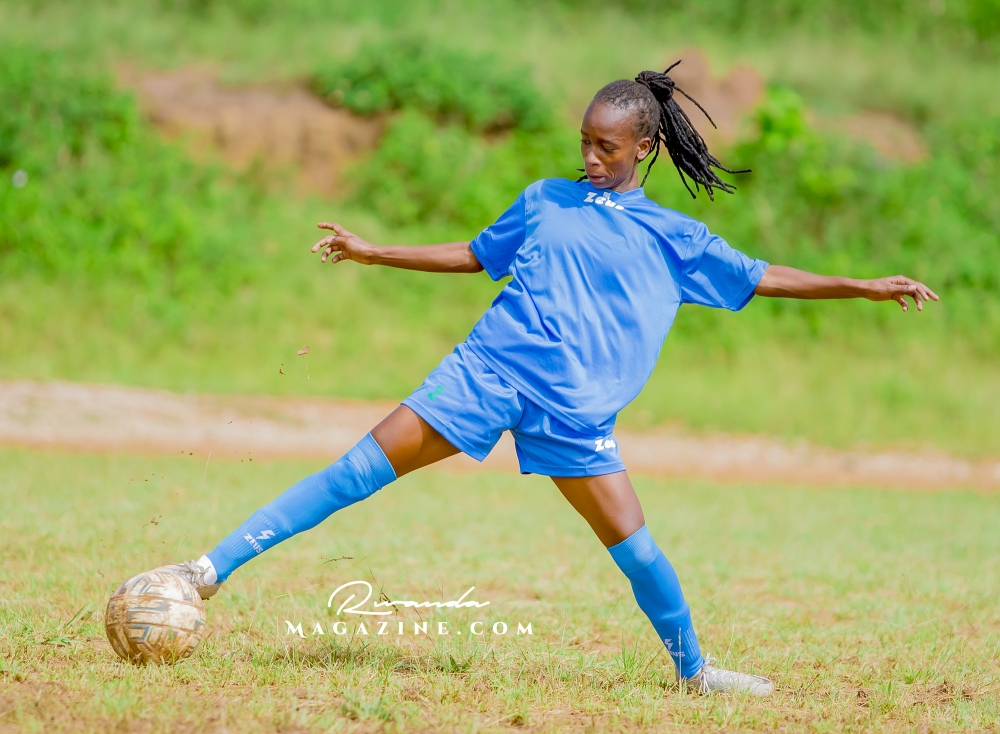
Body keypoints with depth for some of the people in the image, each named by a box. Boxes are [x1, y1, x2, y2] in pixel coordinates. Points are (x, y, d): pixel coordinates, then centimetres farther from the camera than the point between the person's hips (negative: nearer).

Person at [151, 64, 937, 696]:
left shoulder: (674, 238, 11)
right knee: (359, 471, -10)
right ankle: (213, 569, -11)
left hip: (574, 410, 0)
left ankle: (694, 669, 19)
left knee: (634, 545, -6)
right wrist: (371, 252, 22)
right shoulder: (547, 201, 14)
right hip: (488, 369, 0)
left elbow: (761, 277, 14)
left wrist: (868, 287, 9)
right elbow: (473, 255, 24)